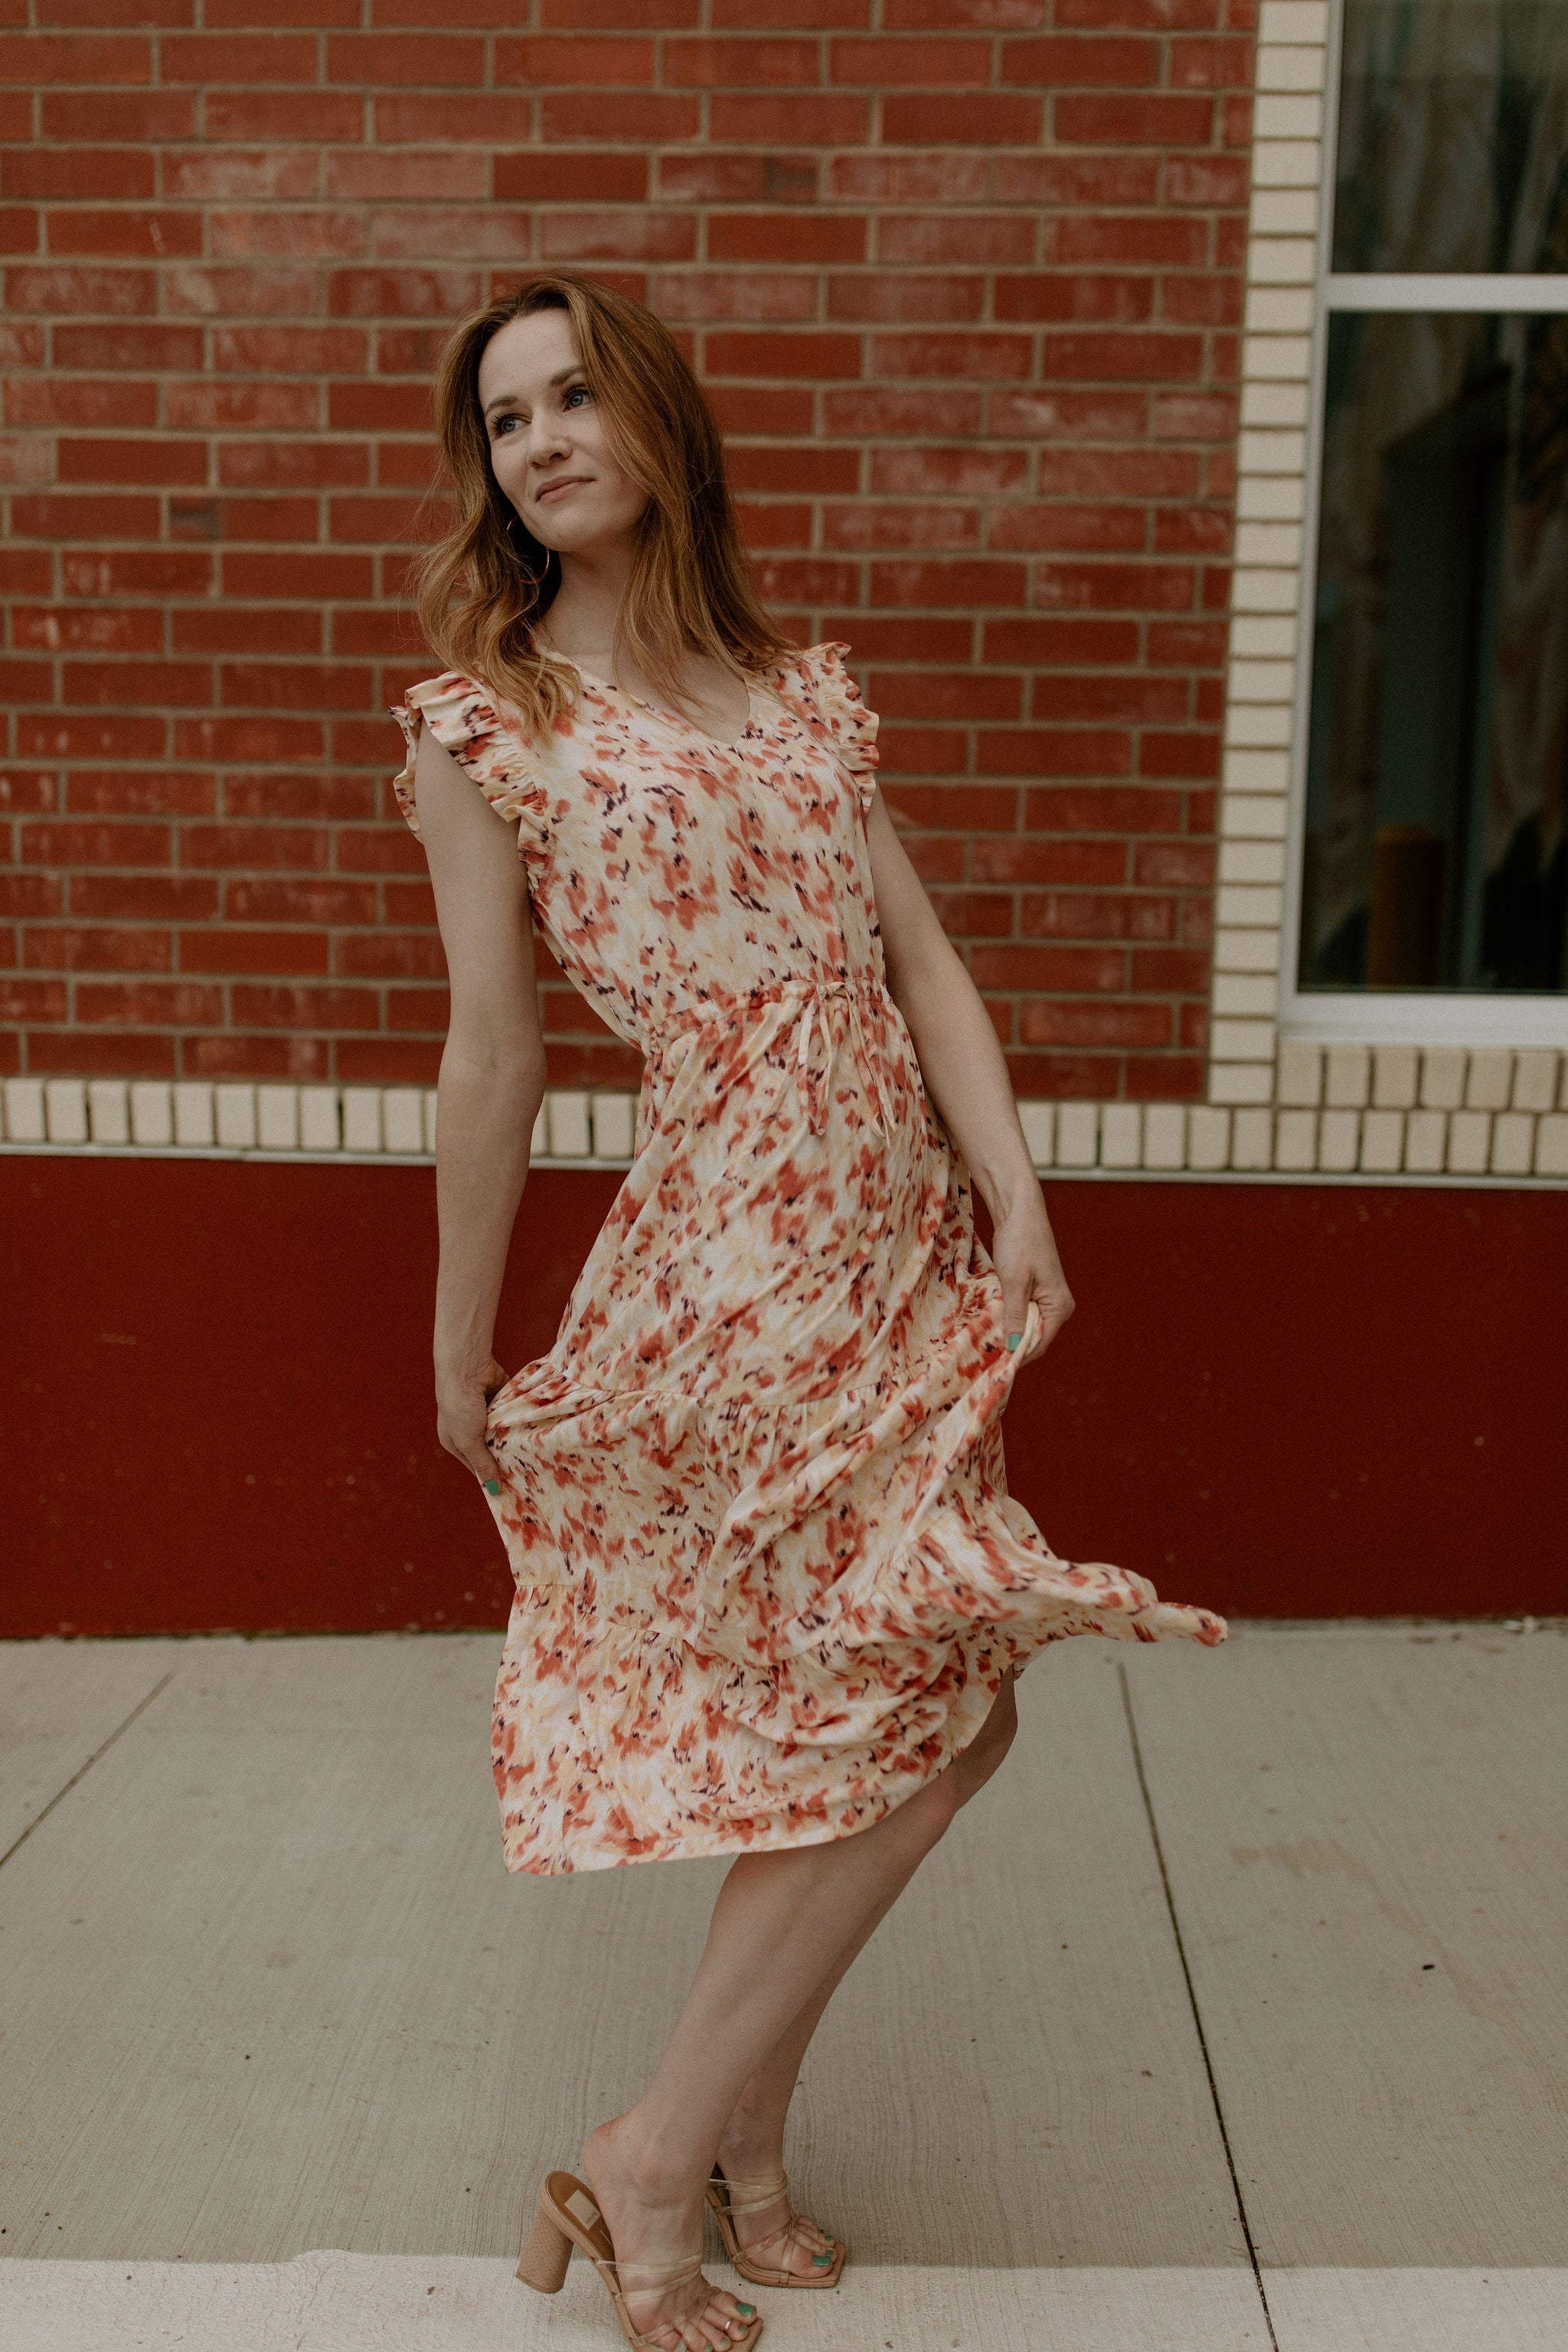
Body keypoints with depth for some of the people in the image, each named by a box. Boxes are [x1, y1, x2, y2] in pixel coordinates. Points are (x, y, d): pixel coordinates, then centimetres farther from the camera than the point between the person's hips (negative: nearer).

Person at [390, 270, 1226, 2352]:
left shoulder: (805, 687, 12)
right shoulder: (481, 725, -2)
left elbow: (922, 959, 7)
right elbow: (495, 1052, -3)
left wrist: (1017, 1202, -4)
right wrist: (462, 1355, 1)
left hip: (905, 1250, 6)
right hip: (733, 1260, -6)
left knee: (840, 1730, 10)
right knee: (934, 1715, -2)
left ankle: (735, 2145, 30)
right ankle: (653, 2169, 15)